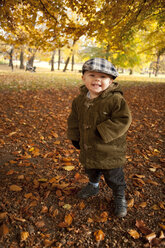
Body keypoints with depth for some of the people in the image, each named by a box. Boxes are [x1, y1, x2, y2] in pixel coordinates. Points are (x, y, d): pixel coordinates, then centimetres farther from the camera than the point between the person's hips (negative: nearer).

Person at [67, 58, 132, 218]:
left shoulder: (116, 100, -21)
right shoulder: (80, 99, -2)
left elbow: (123, 120, -24)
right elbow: (74, 119, 9)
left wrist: (101, 133, -28)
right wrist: (75, 137, 6)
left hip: (110, 151, -5)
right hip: (88, 149, 6)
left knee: (114, 177, 12)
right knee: (91, 171, 29)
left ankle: (119, 197, 40)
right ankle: (93, 186, 59)